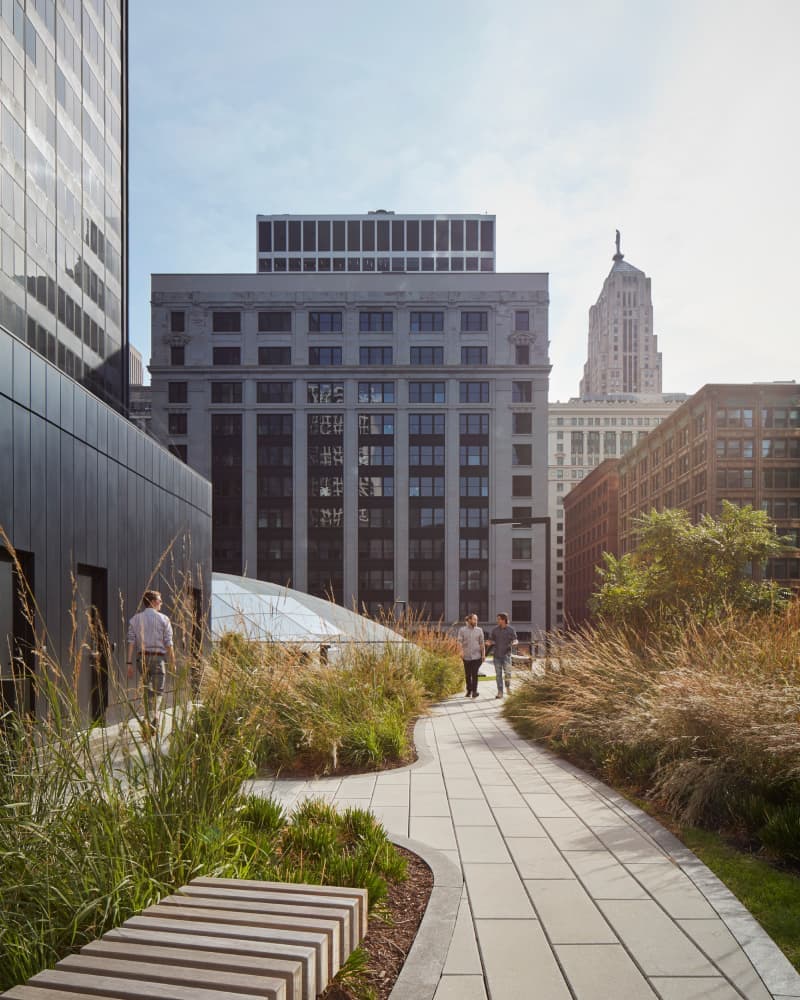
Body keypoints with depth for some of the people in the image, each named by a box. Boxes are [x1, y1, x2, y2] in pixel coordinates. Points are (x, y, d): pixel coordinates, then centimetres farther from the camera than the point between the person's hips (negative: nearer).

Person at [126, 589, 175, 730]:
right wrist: (172, 662, 2)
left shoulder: (135, 619, 8)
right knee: (157, 691, 0)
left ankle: (150, 720, 21)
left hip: (142, 657, 4)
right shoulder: (163, 619, -1)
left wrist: (129, 663, 0)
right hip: (158, 657, -4)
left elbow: (131, 642, 1)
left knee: (147, 690, 17)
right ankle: (152, 721, -17)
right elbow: (168, 643, -3)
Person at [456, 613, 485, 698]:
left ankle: (474, 691, -2)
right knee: (467, 675, 7)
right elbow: (459, 642, -3)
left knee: (474, 674, -7)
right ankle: (469, 691, 20)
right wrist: (461, 651, -18)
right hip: (466, 656, 0)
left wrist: (483, 654, 2)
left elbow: (482, 643, 8)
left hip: (476, 656, 0)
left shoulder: (479, 630, 6)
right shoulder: (462, 630, 2)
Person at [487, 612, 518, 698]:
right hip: (497, 655, 2)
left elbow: (516, 640, 2)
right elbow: (490, 640, 10)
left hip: (506, 654, -2)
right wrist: (490, 643, -14)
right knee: (498, 674, 4)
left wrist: (513, 643, -21)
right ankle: (500, 692, 10)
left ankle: (508, 686, 12)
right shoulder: (495, 629, 4)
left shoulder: (510, 630, -1)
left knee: (507, 672, -14)